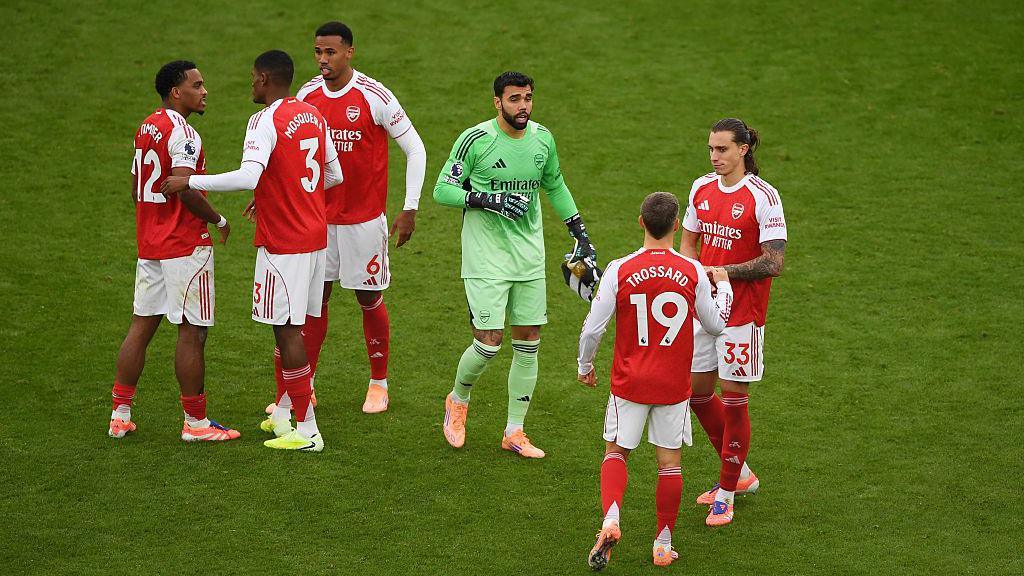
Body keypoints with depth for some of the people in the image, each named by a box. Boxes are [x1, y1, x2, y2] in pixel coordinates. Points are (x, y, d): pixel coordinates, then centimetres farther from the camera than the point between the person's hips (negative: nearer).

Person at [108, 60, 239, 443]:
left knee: (142, 325, 12)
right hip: (185, 246, -9)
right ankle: (196, 422, 4)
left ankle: (120, 415, 14)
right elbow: (185, 188, -26)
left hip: (148, 245, 9)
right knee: (192, 331, -1)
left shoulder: (147, 127, 13)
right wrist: (218, 220, -12)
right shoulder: (182, 133, -16)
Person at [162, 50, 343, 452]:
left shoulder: (266, 121, -15)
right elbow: (334, 175, 19)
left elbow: (248, 177, -29)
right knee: (291, 325, 17)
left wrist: (189, 182, -20)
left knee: (287, 329, -4)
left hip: (283, 243, -8)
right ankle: (282, 413, 26)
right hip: (316, 236, 8)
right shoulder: (314, 117, 10)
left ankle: (307, 431, -3)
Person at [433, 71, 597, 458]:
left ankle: (514, 431, 15)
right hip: (485, 257, -5)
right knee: (488, 343, -10)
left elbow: (555, 186, 20)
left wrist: (581, 234, 17)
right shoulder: (475, 140, -12)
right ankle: (458, 400, 21)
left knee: (528, 343, 4)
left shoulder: (542, 139, 5)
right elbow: (442, 190, -9)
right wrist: (489, 200, -22)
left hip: (529, 256, 5)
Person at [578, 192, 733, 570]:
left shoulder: (619, 270, -12)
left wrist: (585, 366, 11)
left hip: (629, 382, -1)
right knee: (669, 461, 11)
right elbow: (716, 324, 6)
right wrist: (723, 287, 24)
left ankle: (611, 520, -11)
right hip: (674, 384, 1)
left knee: (616, 451, 13)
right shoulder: (693, 272, -8)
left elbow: (593, 328, -8)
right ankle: (664, 544, 16)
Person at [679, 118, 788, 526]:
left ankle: (727, 493, 10)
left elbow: (773, 263, -16)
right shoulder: (702, 188, 6)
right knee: (697, 392, 12)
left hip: (742, 312, -7)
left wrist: (723, 272, -17)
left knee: (733, 399, -2)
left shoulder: (763, 197, -14)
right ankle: (740, 475, 30)